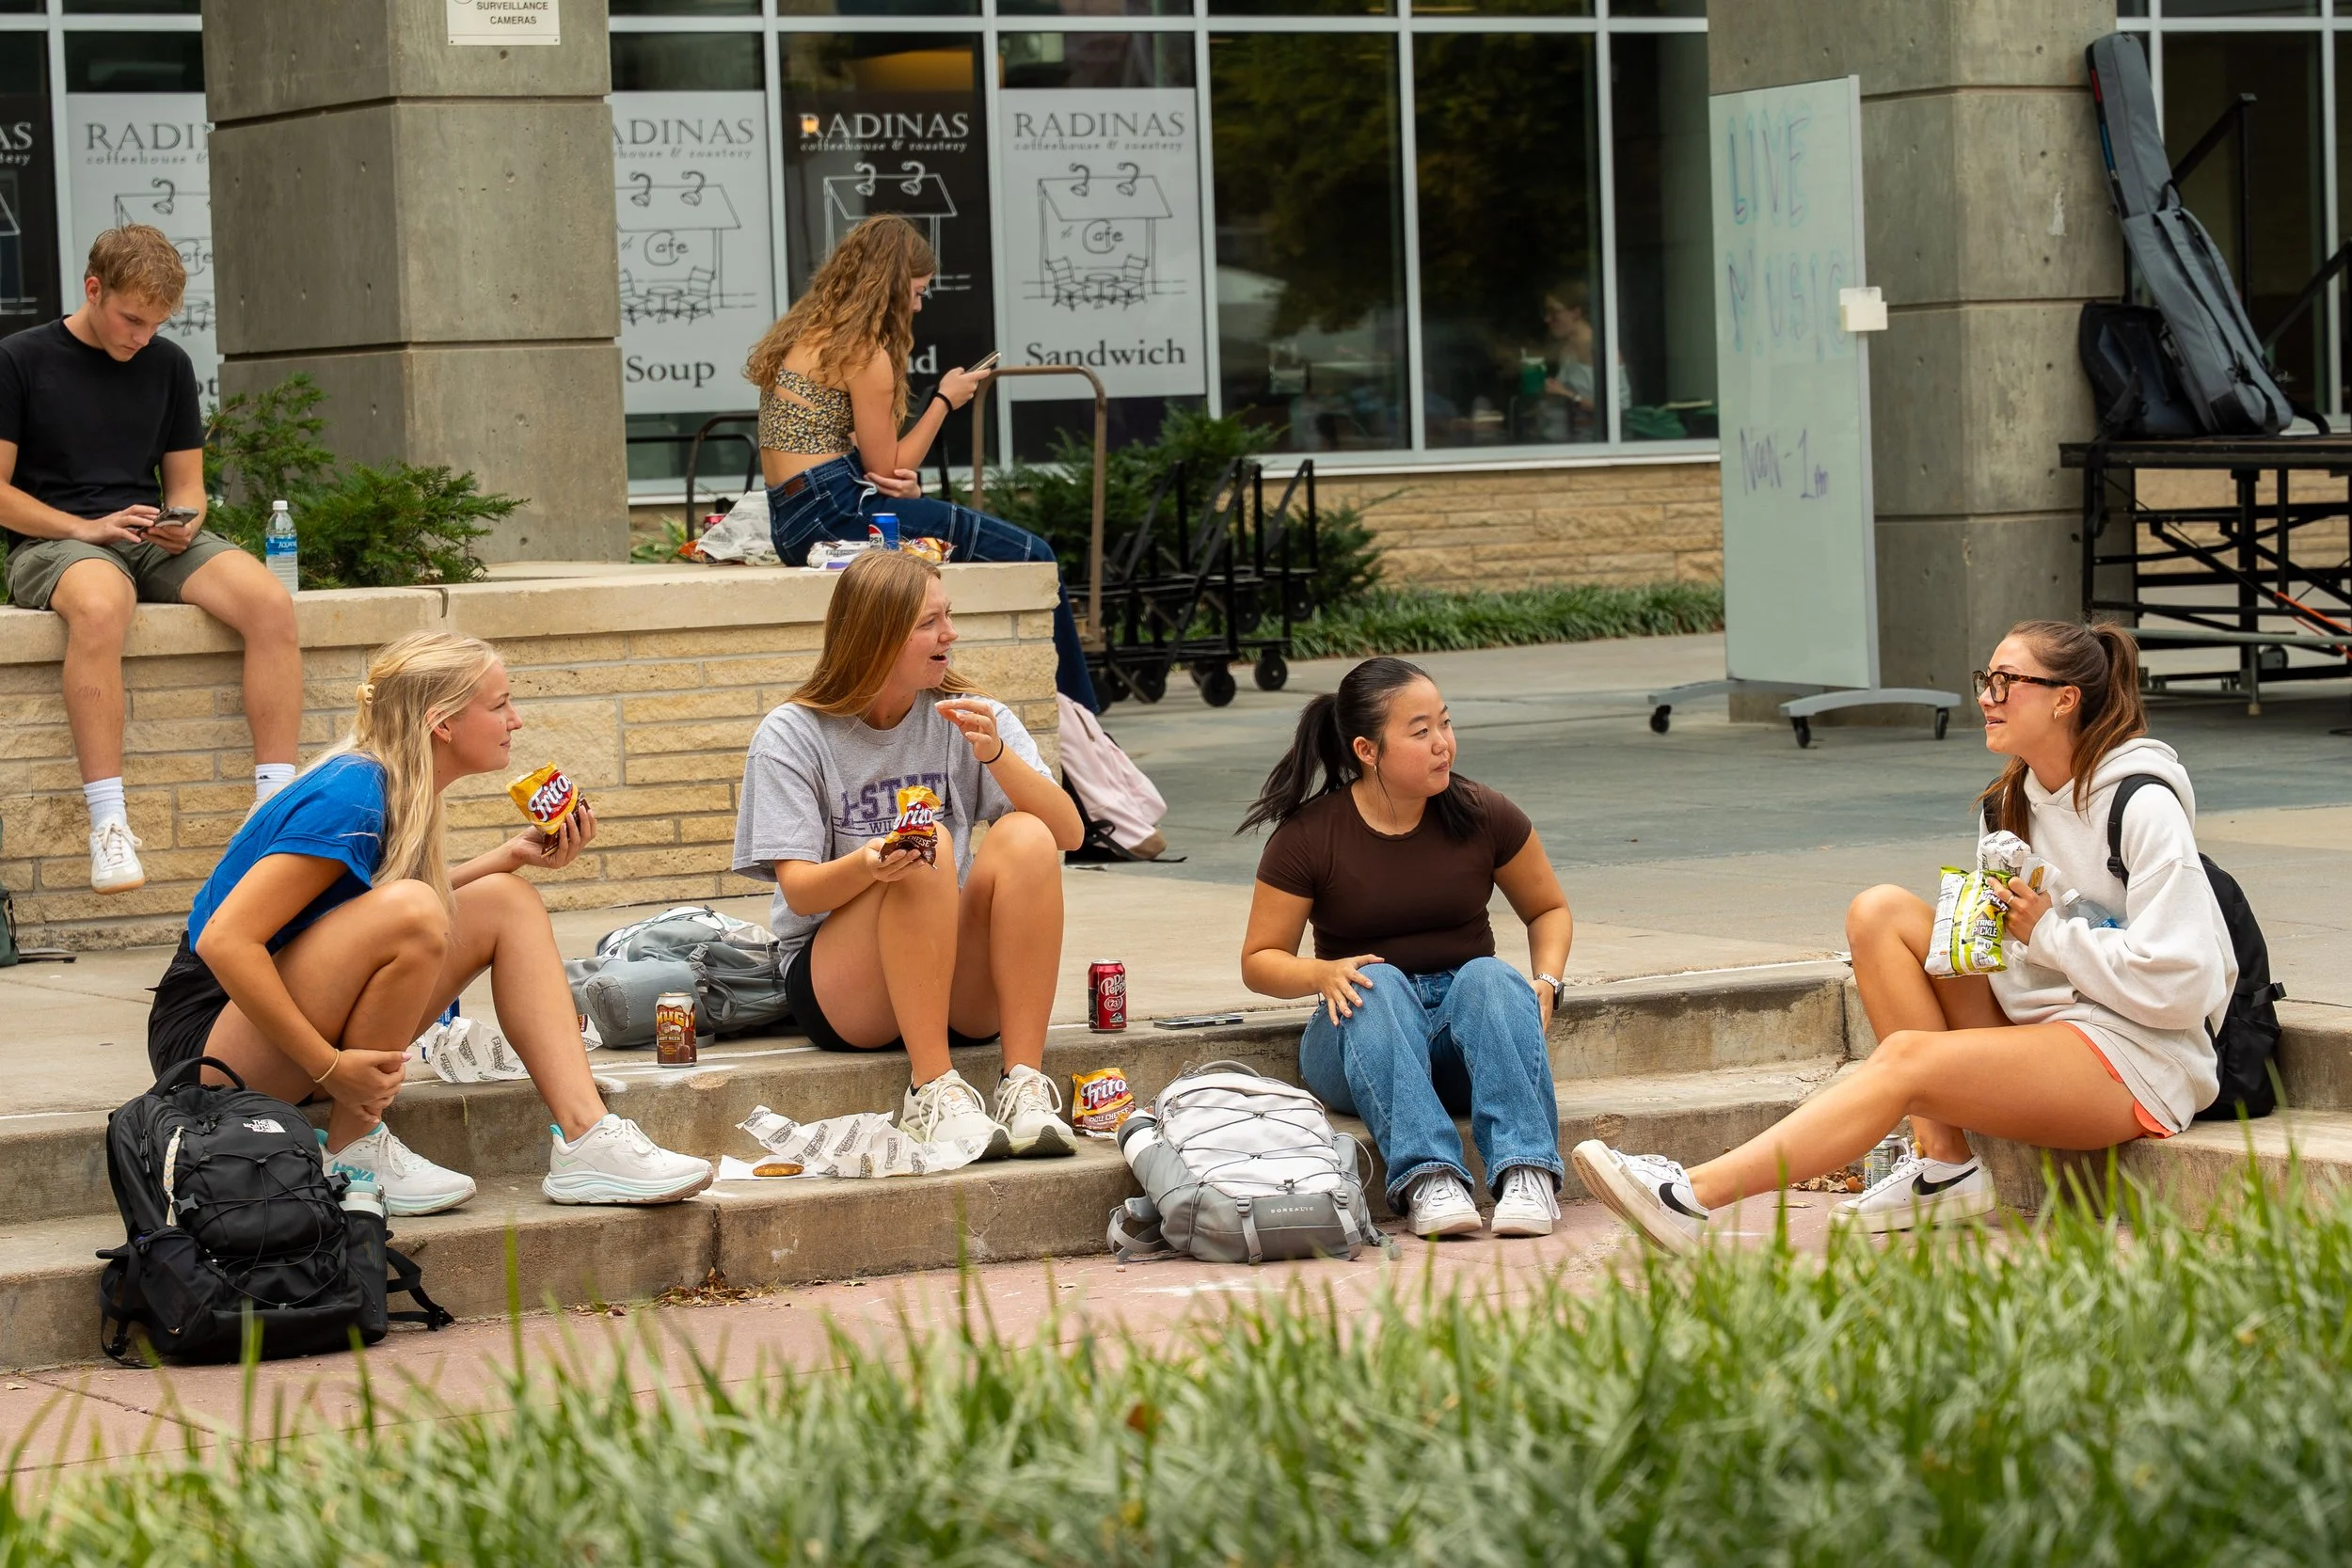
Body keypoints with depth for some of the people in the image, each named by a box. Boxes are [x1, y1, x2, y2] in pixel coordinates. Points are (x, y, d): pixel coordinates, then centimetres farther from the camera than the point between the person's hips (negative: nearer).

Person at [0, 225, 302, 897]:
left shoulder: (167, 364, 15)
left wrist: (183, 523, -5)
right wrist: (86, 528, -15)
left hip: (153, 539, 5)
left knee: (270, 601, -26)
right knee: (100, 605, -42)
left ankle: (276, 799, -28)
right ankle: (109, 825, -42)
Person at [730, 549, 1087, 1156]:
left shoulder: (967, 716, 6)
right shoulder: (792, 736, -1)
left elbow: (1069, 833, -5)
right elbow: (799, 891, -10)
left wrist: (996, 754, -21)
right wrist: (868, 865, -32)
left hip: (964, 986, 3)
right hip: (839, 989, -3)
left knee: (1025, 837, -24)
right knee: (927, 852, -29)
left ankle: (1026, 1082, -28)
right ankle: (933, 1090, -30)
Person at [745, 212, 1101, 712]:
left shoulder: (804, 334, 16)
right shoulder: (864, 352, -12)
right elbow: (887, 468, -6)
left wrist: (905, 483, 1)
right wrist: (945, 401, 4)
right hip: (835, 515, -10)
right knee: (1031, 558, -7)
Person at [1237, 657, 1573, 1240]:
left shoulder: (1483, 816, -2)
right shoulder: (1307, 837, -7)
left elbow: (1548, 909, 13)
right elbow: (1260, 960, 0)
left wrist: (1545, 981, -8)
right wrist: (1324, 973, -22)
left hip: (1468, 1029, 1)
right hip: (1362, 1038, -1)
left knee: (1492, 978, -31)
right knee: (1379, 985, -33)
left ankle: (1527, 1172, -46)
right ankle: (1427, 1179, -49)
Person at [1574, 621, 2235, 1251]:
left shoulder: (2144, 808, -12)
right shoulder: (2016, 800, 13)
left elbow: (2179, 985, -19)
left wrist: (2049, 934, -14)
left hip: (2136, 1060, -9)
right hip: (2039, 1027, 9)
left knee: (1906, 1057, -28)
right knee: (1881, 911, -6)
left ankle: (1692, 1197, -35)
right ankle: (1944, 1164, -12)